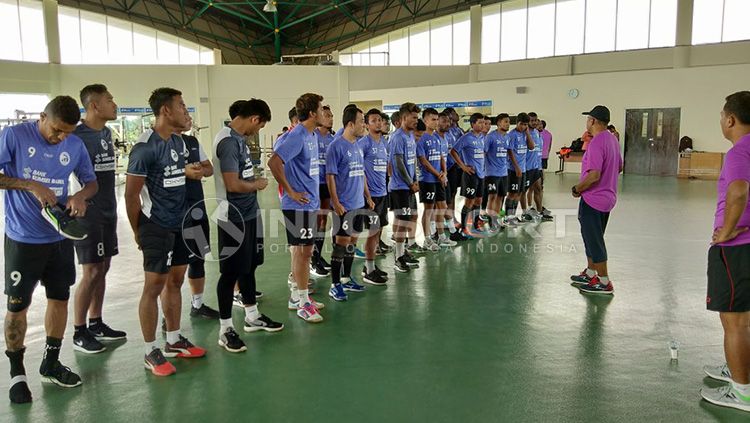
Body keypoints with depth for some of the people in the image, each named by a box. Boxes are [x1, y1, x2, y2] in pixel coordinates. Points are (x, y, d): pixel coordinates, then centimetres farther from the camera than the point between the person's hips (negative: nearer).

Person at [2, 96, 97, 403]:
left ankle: (50, 364, 30)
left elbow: (91, 181, 8)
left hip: (59, 237, 4)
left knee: (59, 298, 12)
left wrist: (81, 195, -13)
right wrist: (31, 186, -22)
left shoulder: (76, 145, 0)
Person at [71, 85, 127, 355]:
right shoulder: (76, 136, -14)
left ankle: (96, 324, 24)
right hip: (88, 213, -8)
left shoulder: (106, 133, 11)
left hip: (107, 212, 8)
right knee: (91, 272, -4)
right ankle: (79, 333, 10)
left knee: (102, 269, 12)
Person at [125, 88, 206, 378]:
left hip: (179, 225, 8)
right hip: (156, 228, -8)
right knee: (154, 286, 0)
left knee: (175, 281, 14)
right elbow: (131, 194, -13)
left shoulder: (179, 142, 9)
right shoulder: (145, 147, -16)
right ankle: (151, 352, 13)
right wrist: (138, 232, -6)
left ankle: (174, 341, 28)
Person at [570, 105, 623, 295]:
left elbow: (594, 175, -28)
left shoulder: (596, 143, -22)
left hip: (593, 199, -10)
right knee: (593, 238, 20)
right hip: (607, 197, 10)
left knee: (594, 241, 0)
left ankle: (604, 283, 7)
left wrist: (577, 189, -14)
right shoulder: (612, 139, 9)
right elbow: (619, 167, 20)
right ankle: (590, 274, 31)